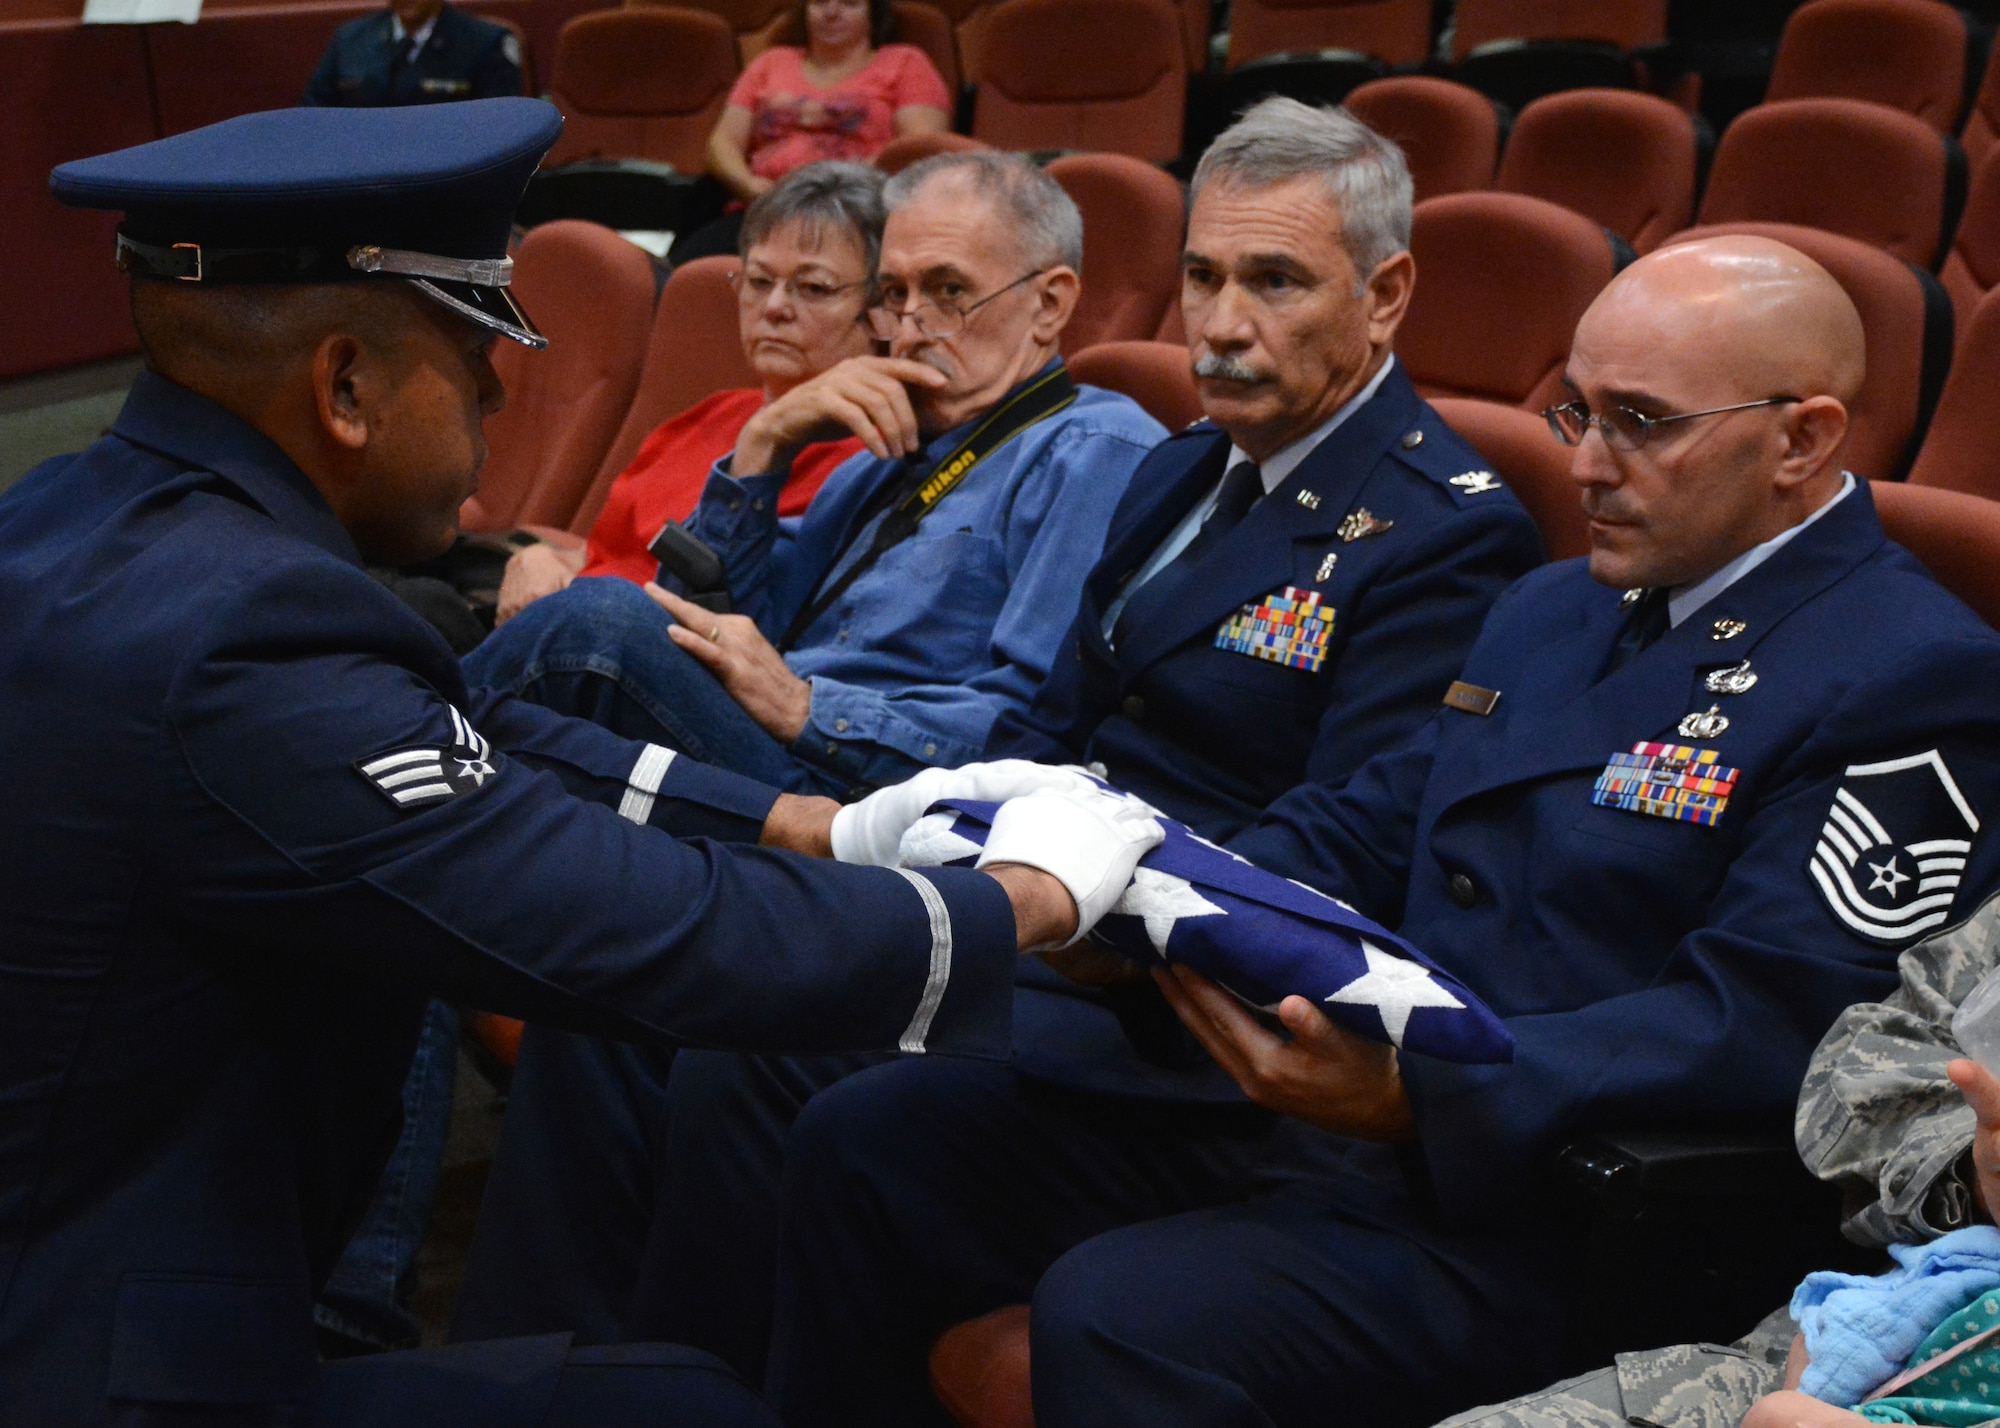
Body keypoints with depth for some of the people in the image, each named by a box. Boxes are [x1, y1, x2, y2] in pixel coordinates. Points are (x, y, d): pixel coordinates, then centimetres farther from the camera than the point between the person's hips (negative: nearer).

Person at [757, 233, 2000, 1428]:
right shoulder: (1552, 612, 19)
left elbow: (1765, 1022, -20)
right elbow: (1359, 829, 18)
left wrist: (1417, 1095, -30)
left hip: (1541, 1217, -8)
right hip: (1344, 1104, 9)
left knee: (1119, 1311, -32)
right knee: (870, 1137, 1)